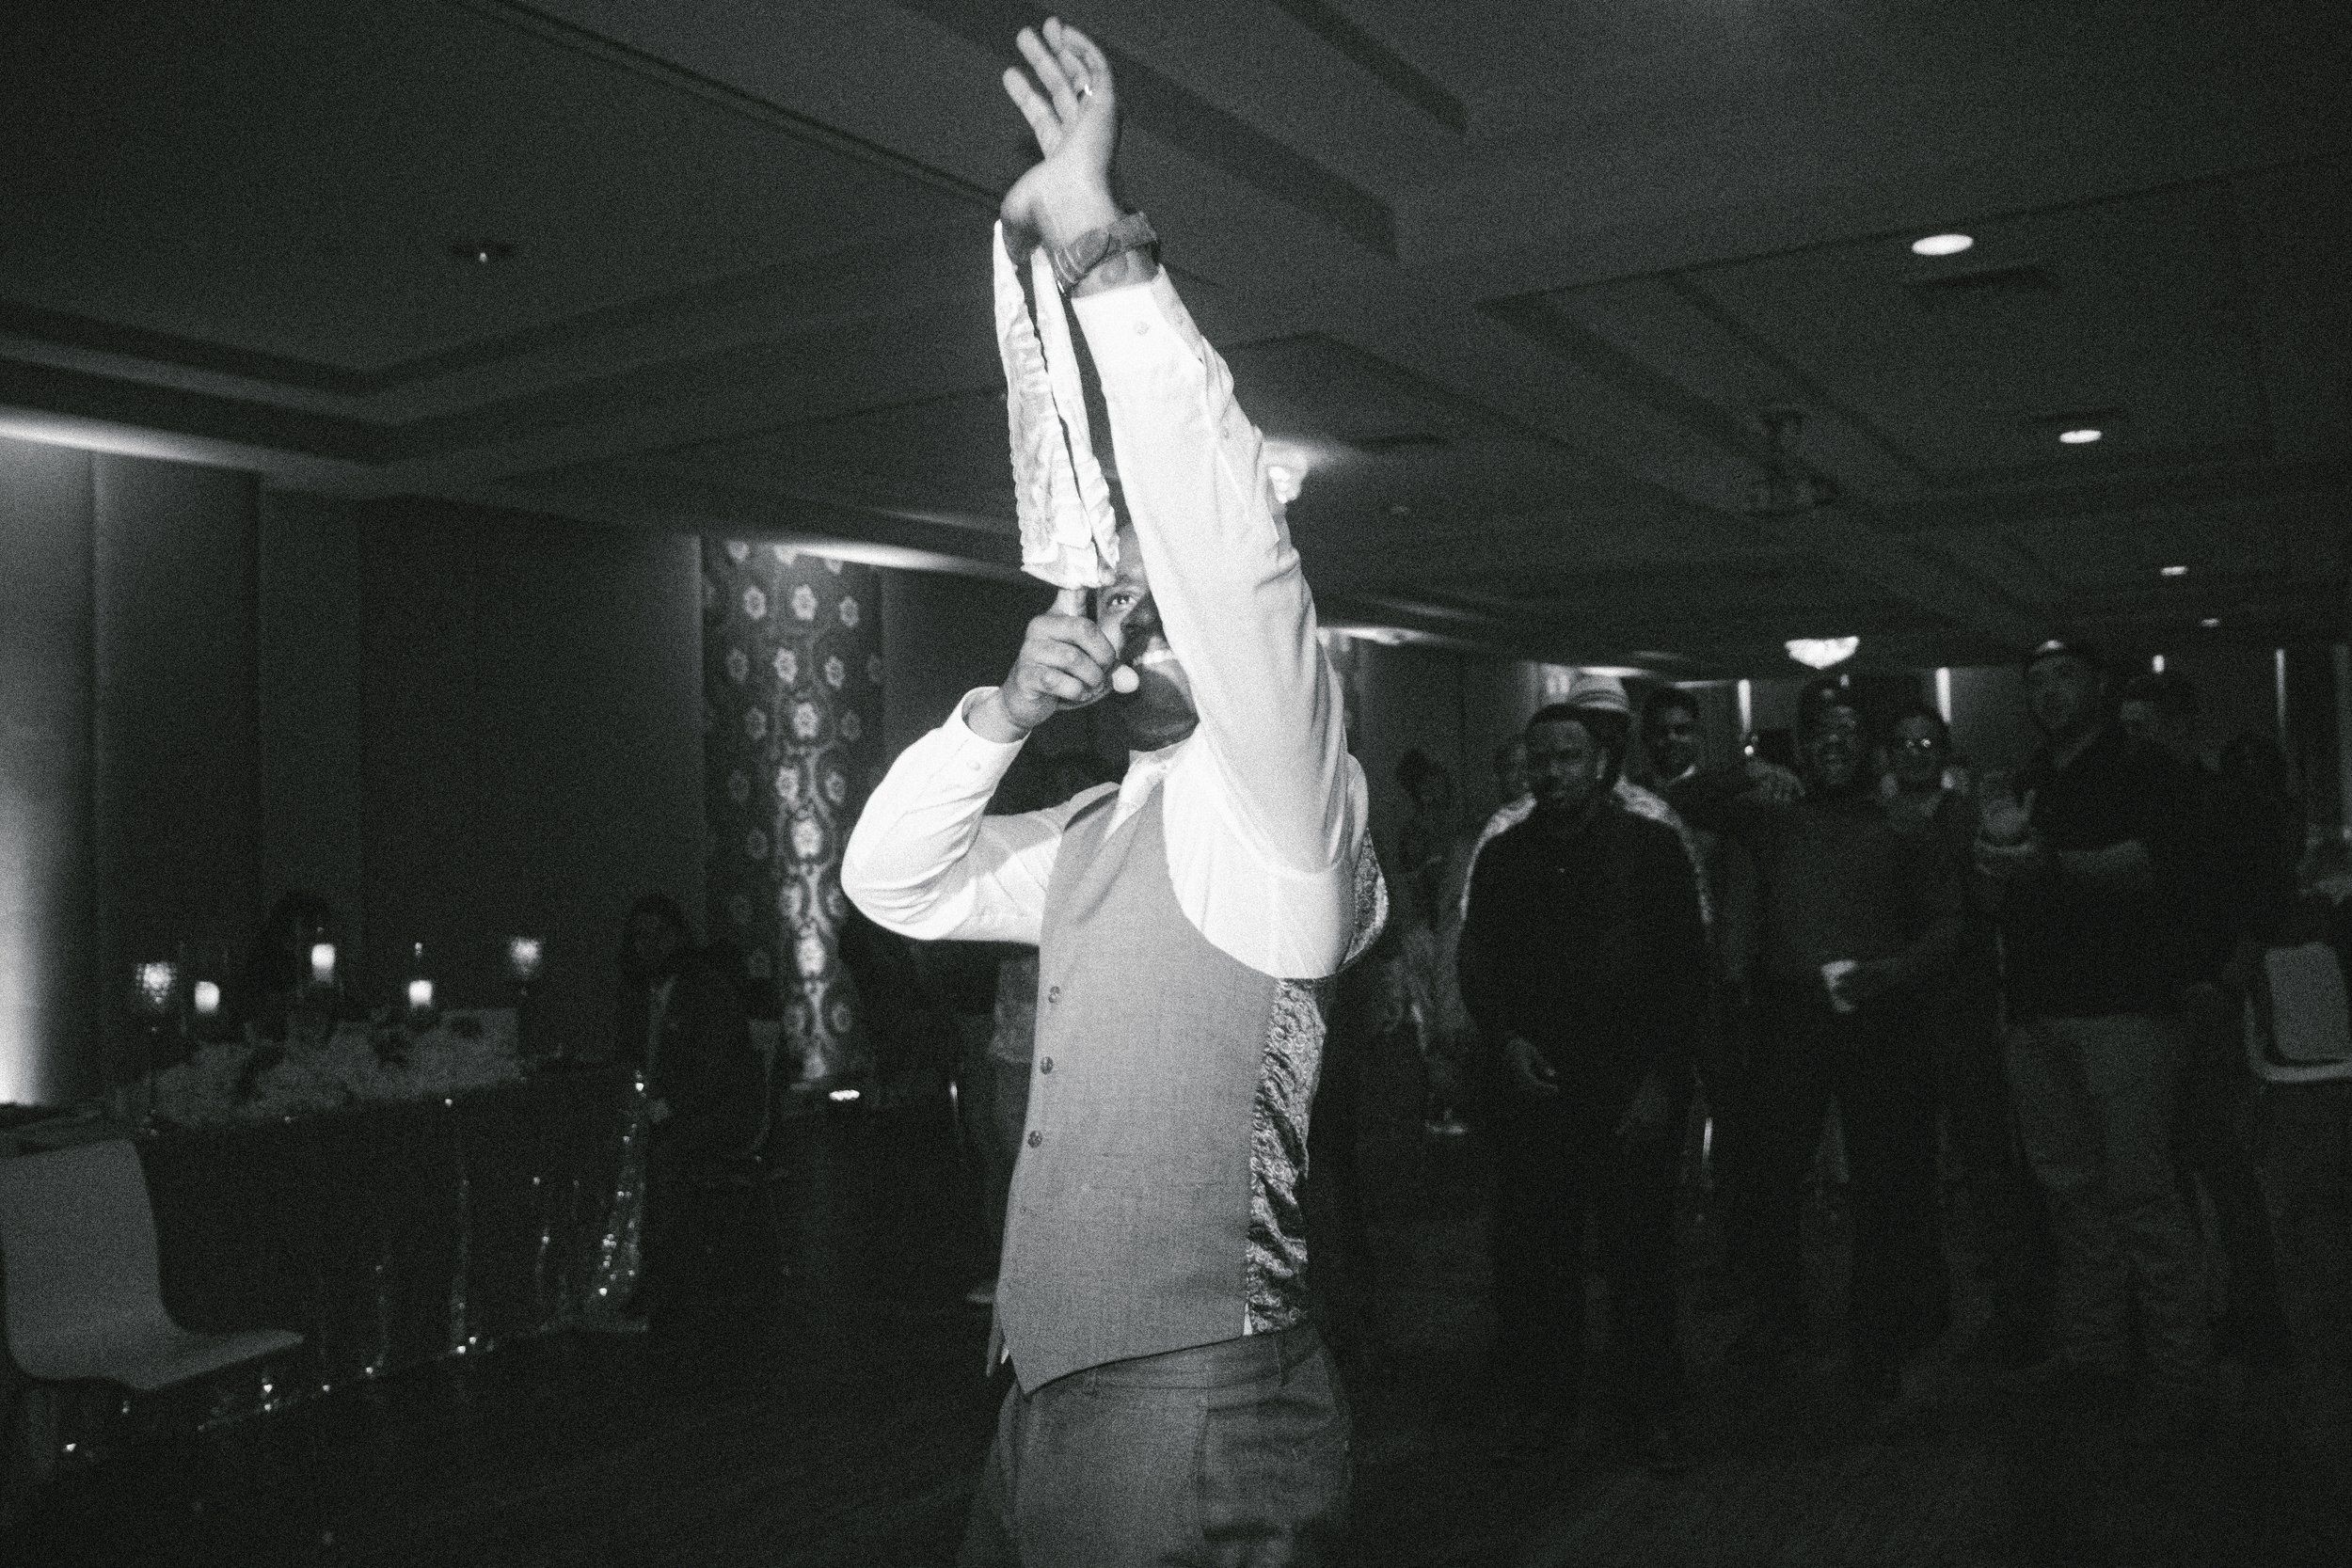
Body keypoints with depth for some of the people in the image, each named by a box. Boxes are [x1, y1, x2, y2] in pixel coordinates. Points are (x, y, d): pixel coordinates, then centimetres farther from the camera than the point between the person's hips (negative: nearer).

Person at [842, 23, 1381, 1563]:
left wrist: (1101, 247, -26)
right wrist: (1005, 709, 2)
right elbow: (896, 881, 18)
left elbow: (1231, 549, -27)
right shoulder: (1106, 833, 14)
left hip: (1197, 1410, -8)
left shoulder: (1276, 805, -10)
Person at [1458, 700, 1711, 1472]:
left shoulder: (1652, 847, 1)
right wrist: (1507, 1039, -5)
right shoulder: (1503, 857, 10)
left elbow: (1686, 969, 0)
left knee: (1641, 1255, 2)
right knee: (1533, 1254, 3)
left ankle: (1658, 1410, 16)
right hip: (1533, 1088, 3)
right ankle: (1543, 1399, 18)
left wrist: (1660, 1077, -7)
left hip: (1632, 1090, -2)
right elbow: (1478, 965, 12)